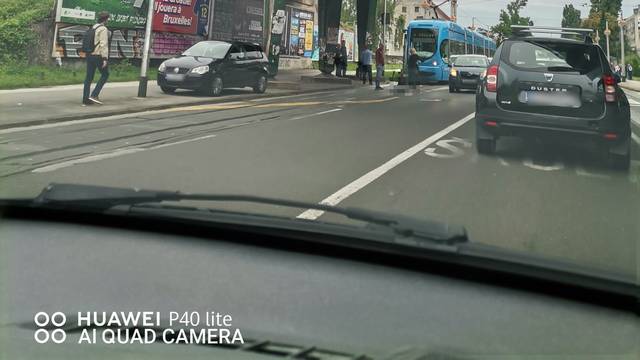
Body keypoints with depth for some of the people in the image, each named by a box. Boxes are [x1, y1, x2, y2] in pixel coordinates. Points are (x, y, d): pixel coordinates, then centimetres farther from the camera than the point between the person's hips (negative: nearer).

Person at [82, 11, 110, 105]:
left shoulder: (93, 28, 15)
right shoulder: (103, 29, -10)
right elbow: (104, 44, -17)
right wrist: (105, 58, -20)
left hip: (89, 55, 8)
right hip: (98, 55, -8)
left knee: (89, 77, 8)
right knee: (105, 74, 6)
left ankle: (85, 99, 7)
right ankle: (94, 95, -3)